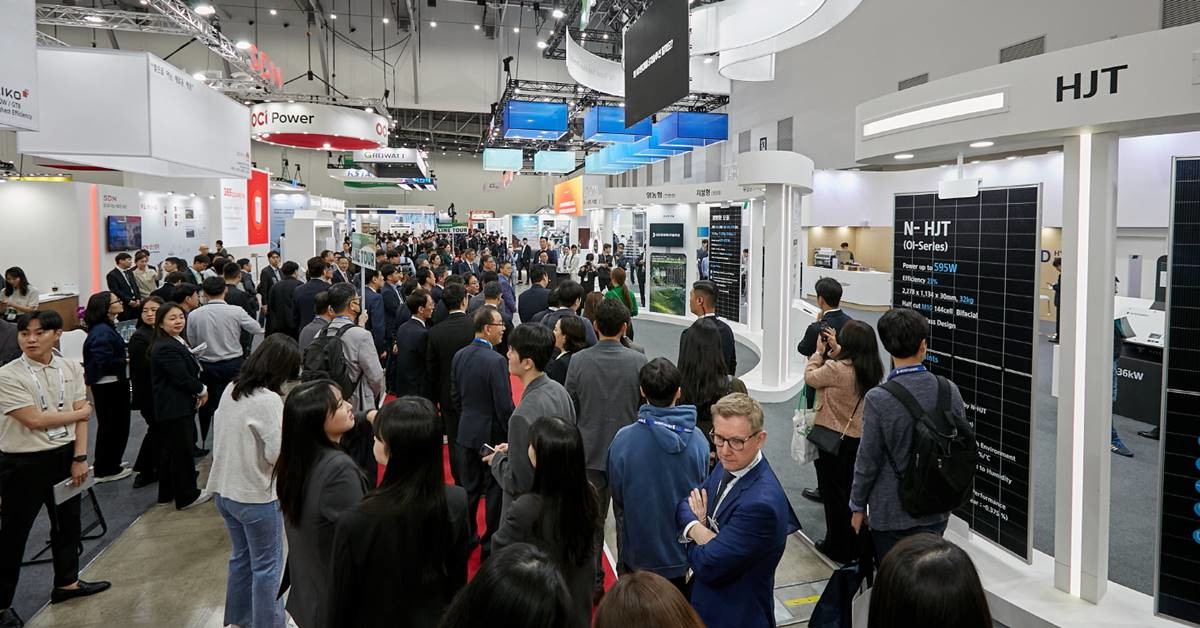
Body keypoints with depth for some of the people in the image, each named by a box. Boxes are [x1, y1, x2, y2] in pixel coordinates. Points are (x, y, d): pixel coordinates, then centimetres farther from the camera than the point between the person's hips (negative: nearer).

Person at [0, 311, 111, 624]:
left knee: (68, 521, 20)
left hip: (64, 455, 5)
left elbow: (81, 417, -2)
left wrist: (79, 457, -8)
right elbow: (34, 420, -19)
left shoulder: (71, 369, -2)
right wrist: (79, 411, -8)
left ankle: (67, 581, 40)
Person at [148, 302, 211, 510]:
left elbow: (190, 370, 16)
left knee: (169, 450, 17)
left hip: (176, 406, 10)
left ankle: (167, 493, 28)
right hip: (175, 408, -10)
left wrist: (197, 391, 1)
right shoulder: (165, 348, -21)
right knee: (182, 450, -1)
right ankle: (186, 496, 10)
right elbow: (182, 377, -23)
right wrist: (202, 390, -7)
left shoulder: (178, 342, 11)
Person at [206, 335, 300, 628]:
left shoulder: (231, 390, 2)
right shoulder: (269, 400, -21)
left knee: (241, 558, 23)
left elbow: (221, 434, 12)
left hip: (224, 489, 8)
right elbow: (277, 454, -21)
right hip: (256, 495, -8)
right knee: (267, 566, 8)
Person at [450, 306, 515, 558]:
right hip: (492, 435, -7)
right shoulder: (496, 361, -22)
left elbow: (455, 396, 9)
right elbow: (504, 406, -20)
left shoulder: (459, 356, 0)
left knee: (469, 488, 17)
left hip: (467, 432, 7)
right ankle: (491, 545, 15)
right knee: (495, 491, 7)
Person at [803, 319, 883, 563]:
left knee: (833, 492, 8)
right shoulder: (874, 369, -5)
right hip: (859, 436, 7)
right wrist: (834, 350, 6)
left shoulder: (836, 369, -26)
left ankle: (838, 547, 19)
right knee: (852, 491, 20)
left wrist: (819, 351, 1)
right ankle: (854, 545, 32)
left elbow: (810, 378, -9)